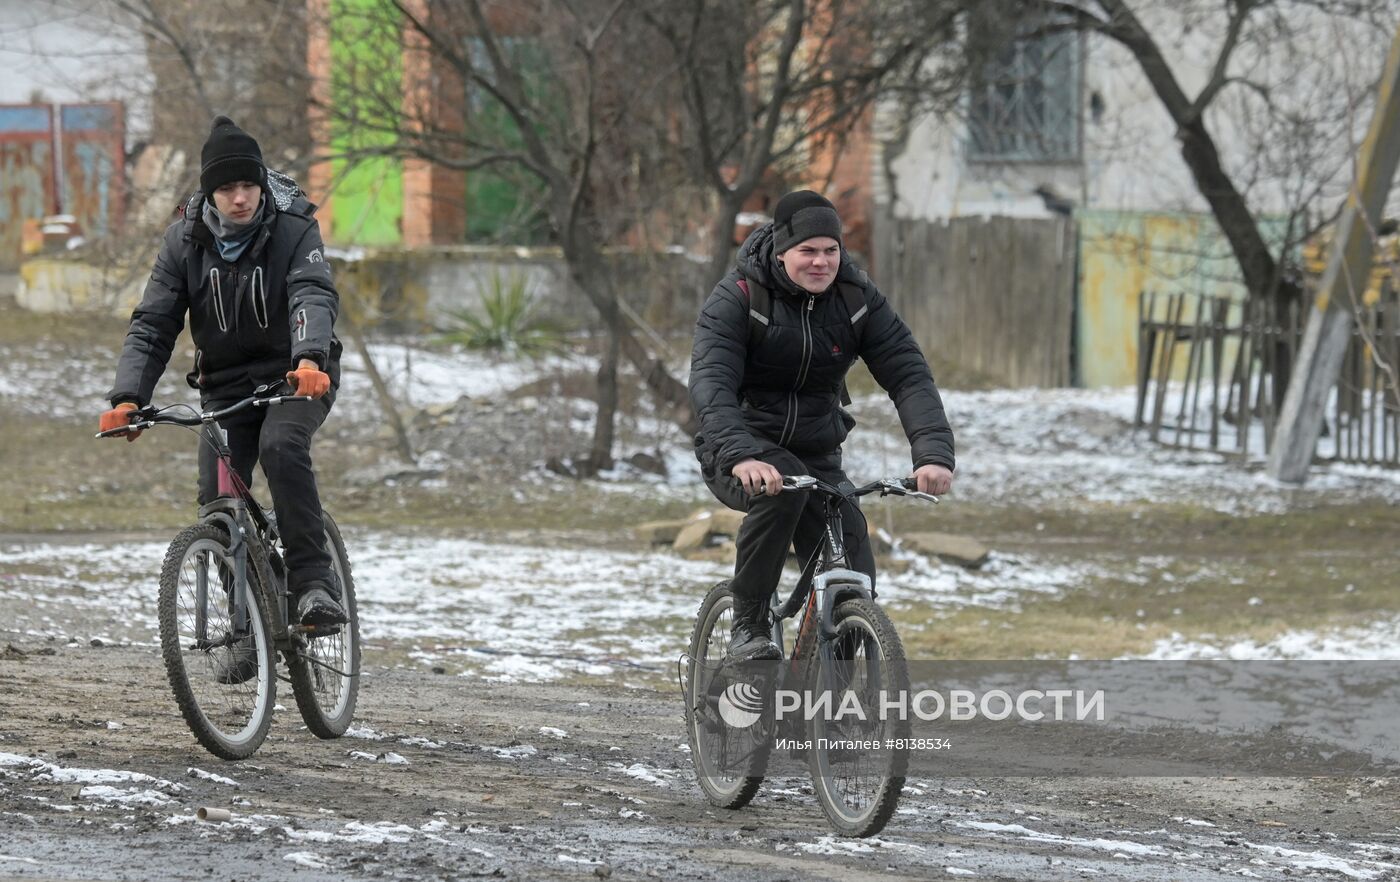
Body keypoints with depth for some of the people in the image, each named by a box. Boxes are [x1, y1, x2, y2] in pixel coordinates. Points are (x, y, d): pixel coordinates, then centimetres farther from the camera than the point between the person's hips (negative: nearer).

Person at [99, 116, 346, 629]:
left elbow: (314, 297, -30)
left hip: (297, 377, -3)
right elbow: (152, 325, -7)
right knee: (218, 500, -11)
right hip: (226, 384, 3)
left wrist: (309, 357, -52)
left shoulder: (293, 230, -13)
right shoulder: (186, 241, -5)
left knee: (281, 446, -33)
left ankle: (313, 581, -30)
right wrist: (128, 398, -23)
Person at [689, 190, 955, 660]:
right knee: (784, 484, -37)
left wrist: (934, 453, -32)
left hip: (817, 456, 4)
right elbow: (711, 383, -28)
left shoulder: (858, 299, -5)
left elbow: (908, 375, -14)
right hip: (740, 454, -4)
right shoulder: (737, 298, -15)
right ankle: (748, 625, -22)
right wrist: (740, 456, -47)